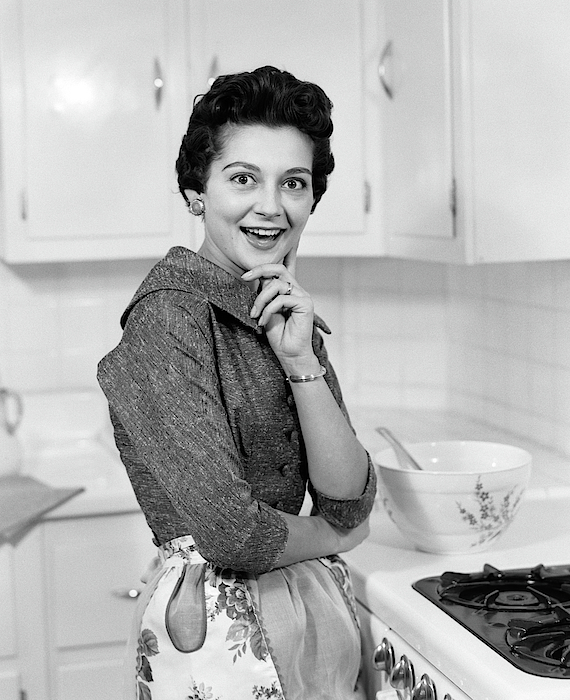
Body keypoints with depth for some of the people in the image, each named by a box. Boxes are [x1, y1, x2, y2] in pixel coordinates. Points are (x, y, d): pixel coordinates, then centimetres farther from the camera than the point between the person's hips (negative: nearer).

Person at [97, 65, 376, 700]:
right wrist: (330, 536, -4)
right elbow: (232, 532, -23)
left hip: (315, 612, 7)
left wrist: (301, 359, -14)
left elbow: (351, 501, -3)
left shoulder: (285, 315, 5)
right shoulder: (168, 315, -18)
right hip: (216, 620, -7)